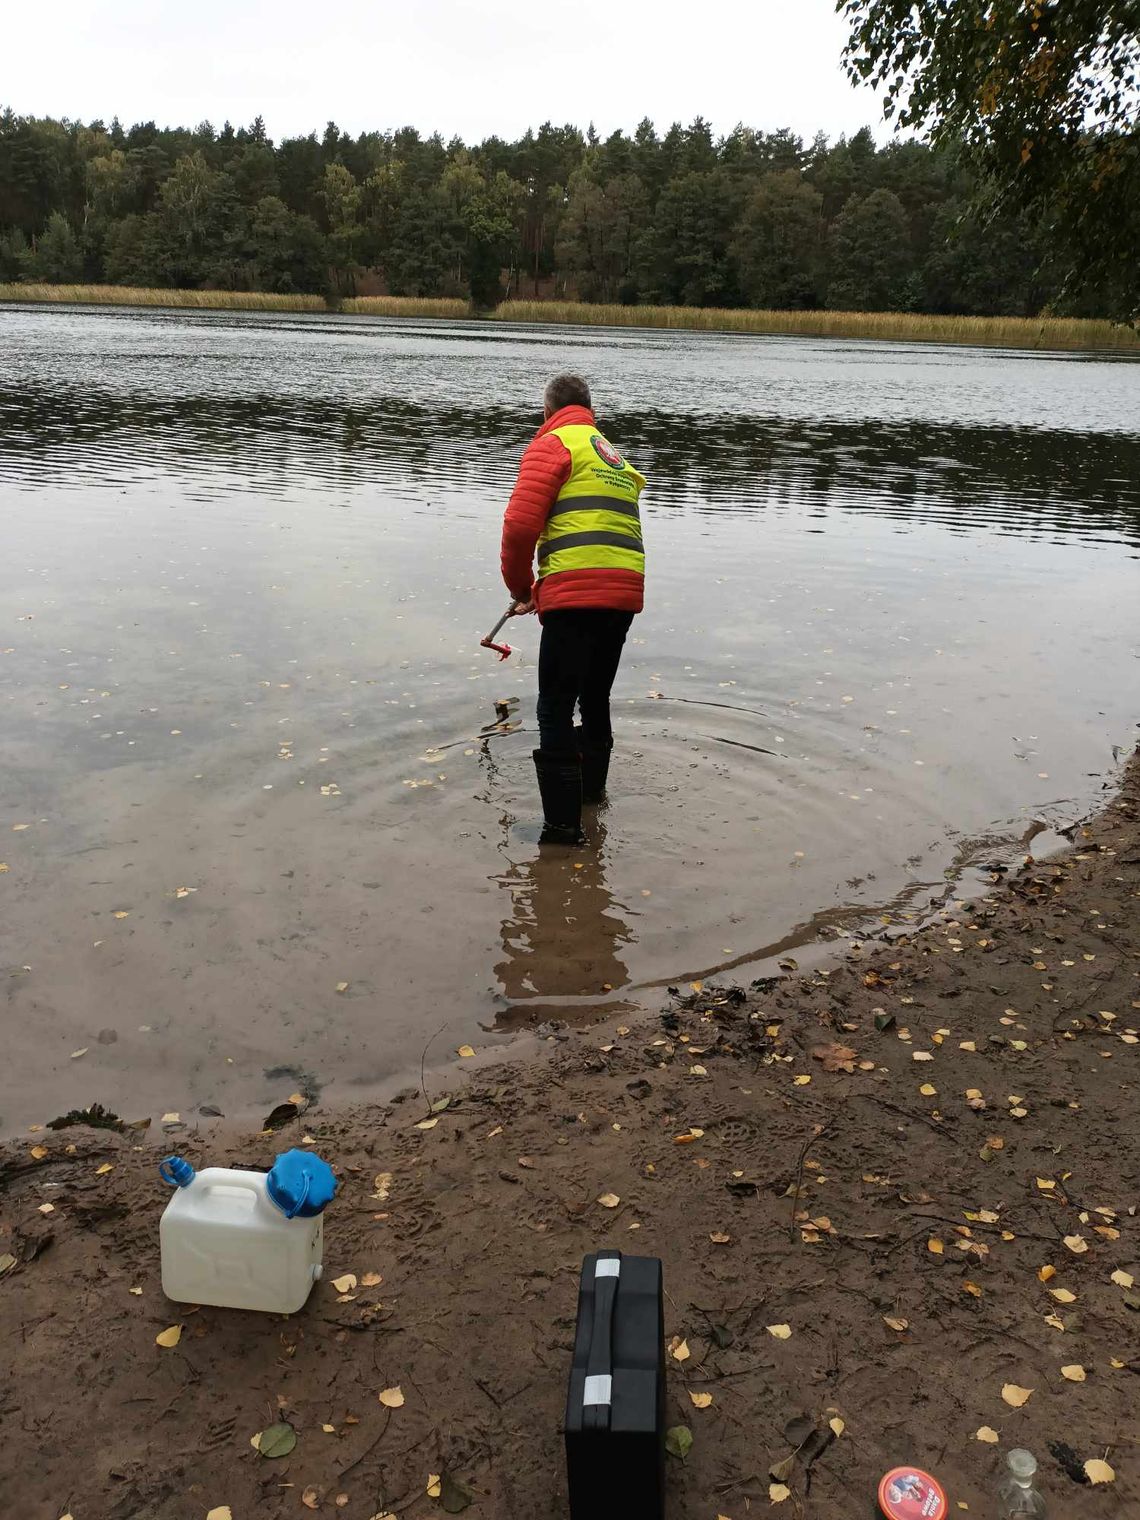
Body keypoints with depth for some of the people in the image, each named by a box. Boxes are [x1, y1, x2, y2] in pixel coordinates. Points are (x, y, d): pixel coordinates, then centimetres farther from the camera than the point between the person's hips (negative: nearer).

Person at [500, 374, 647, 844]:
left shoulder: (553, 444, 3)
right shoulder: (615, 456, 27)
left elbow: (521, 525, -10)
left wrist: (520, 587, 6)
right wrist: (541, 588, 31)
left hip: (575, 595, -8)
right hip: (625, 593, 8)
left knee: (556, 710, -1)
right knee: (596, 699, 24)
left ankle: (563, 824, -2)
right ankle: (592, 789, 40)